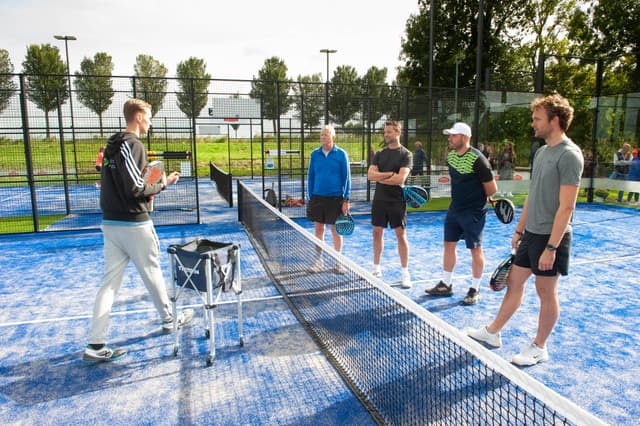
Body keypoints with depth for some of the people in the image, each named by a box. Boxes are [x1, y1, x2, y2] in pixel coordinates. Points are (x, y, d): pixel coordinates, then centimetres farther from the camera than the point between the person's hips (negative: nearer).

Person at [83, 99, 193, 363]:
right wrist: (161, 185, -6)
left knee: (110, 281, 7)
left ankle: (95, 345, 7)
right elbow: (136, 189, -21)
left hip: (110, 222, 8)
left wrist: (151, 184, 11)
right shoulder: (132, 145, -15)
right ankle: (169, 319, 32)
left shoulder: (113, 145, 12)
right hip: (133, 223, -8)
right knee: (152, 273, 11)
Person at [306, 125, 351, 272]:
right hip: (317, 197, 3)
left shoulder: (341, 154, -3)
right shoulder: (314, 154, 4)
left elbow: (346, 177, -2)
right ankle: (318, 261, 21)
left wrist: (346, 199, -8)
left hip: (335, 198, -2)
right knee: (318, 229, 8)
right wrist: (310, 198, 4)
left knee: (335, 230, 7)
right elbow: (310, 177, 9)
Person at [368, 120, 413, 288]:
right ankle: (376, 268, 22)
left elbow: (400, 178, -17)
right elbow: (370, 175, -3)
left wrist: (379, 177, -9)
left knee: (401, 234, -1)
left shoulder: (405, 154, -4)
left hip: (396, 200, -4)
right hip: (379, 199, 5)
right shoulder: (379, 154, 9)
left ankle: (405, 273, 9)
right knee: (377, 232, 9)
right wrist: (389, 174, -14)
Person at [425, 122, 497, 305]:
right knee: (449, 244, 12)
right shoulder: (450, 155, 4)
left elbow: (492, 189, -12)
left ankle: (475, 290, 17)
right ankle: (445, 285, 25)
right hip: (455, 208, 8)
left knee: (475, 249, 4)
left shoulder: (477, 159, -19)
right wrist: (459, 197, 12)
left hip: (473, 212, -7)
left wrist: (477, 199, 3)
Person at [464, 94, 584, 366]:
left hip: (551, 237, -8)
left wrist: (551, 247, -22)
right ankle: (492, 333, 28)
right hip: (531, 234, 8)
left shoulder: (569, 155, -16)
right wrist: (519, 230, 17)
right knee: (514, 282, 15)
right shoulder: (541, 151, 11)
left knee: (546, 293, 7)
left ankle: (539, 348, 24)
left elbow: (566, 206, -21)